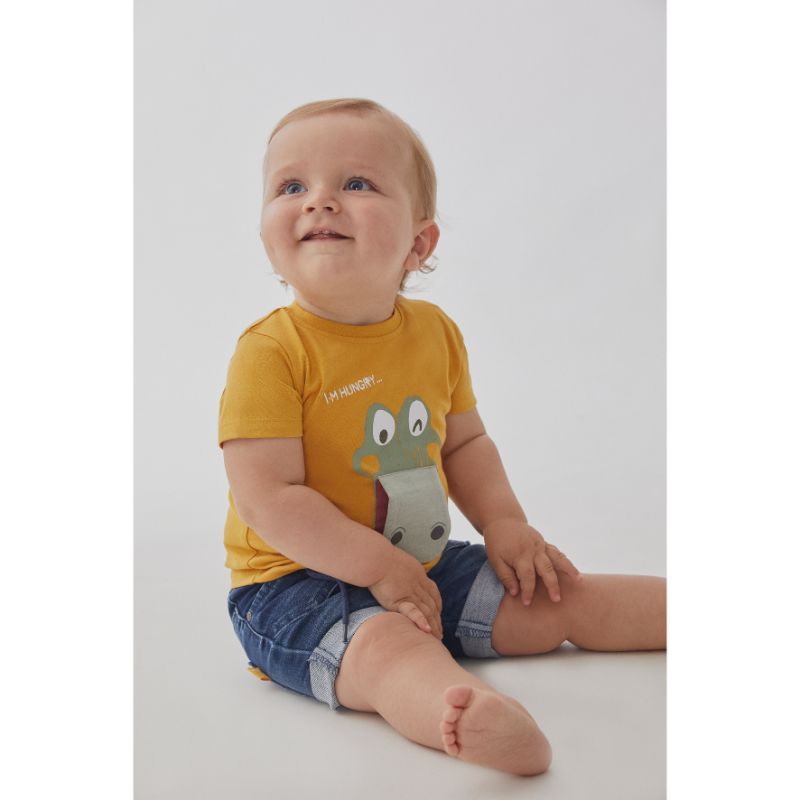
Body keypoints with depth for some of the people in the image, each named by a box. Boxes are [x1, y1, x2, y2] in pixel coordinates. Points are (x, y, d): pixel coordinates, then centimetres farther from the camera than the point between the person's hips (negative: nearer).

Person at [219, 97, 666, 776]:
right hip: (300, 581, -6)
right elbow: (268, 499, -22)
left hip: (426, 566, 6)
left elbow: (463, 443, 15)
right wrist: (380, 567, -22)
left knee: (553, 600, 8)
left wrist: (505, 525, 1)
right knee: (387, 645, -35)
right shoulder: (272, 352, -19)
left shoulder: (436, 333, 2)